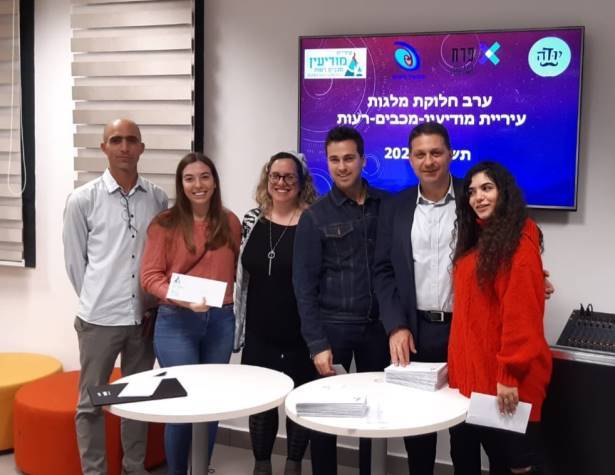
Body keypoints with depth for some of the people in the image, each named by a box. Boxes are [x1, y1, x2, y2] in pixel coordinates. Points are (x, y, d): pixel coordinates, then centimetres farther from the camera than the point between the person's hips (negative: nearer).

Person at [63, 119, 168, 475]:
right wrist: (96, 300, 4)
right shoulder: (83, 200, -4)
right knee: (91, 402, 6)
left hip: (144, 316, 3)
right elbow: (74, 260, 2)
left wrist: (153, 300, 5)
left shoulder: (158, 198, 2)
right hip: (99, 318, -2)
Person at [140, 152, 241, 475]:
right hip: (176, 322, -3)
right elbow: (149, 276, -8)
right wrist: (183, 299, -22)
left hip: (221, 321, 4)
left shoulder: (230, 223, 5)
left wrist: (225, 300, -1)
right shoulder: (165, 224, -5)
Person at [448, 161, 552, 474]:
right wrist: (457, 362, 12)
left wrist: (510, 374, -21)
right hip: (474, 369, 9)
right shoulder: (477, 241, 15)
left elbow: (521, 314, -19)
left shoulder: (519, 243, -13)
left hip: (504, 374, -9)